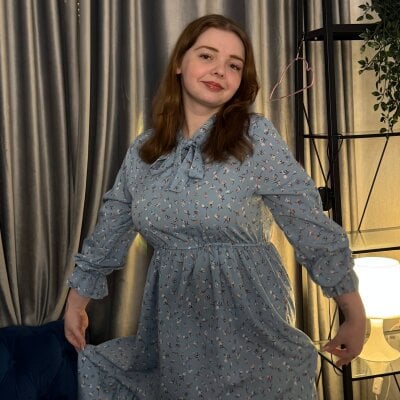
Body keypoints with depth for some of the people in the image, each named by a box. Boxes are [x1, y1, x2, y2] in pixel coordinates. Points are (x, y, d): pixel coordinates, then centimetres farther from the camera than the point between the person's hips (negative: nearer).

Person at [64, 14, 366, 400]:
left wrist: (355, 314, -10)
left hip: (247, 316, -3)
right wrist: (77, 299, 18)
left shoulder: (256, 137, -10)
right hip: (173, 323, 4)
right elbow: (109, 230, 13)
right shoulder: (143, 149, 3)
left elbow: (312, 226, -11)